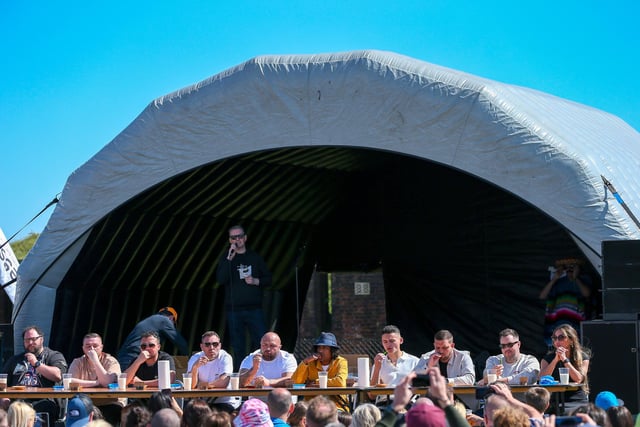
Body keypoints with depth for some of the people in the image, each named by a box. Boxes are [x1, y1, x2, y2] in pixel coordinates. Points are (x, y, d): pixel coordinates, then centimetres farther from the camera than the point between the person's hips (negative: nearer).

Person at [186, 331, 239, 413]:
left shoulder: (225, 358, -7)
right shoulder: (195, 358, 0)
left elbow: (224, 382, -20)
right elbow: (191, 386, -11)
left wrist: (205, 384, -10)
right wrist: (195, 367, -26)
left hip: (224, 401, -3)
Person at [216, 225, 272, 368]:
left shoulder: (255, 257, 11)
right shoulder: (226, 259, 7)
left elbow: (268, 279, 15)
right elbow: (221, 279, -10)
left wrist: (256, 281, -6)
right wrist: (230, 258, -16)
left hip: (254, 308, 1)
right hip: (234, 309, -1)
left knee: (262, 343, -7)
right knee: (238, 347, 2)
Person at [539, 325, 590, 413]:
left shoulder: (582, 357, 7)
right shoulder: (548, 358, 11)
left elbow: (578, 379, -8)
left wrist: (565, 359, -9)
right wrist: (556, 359, -10)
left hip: (578, 401, -1)